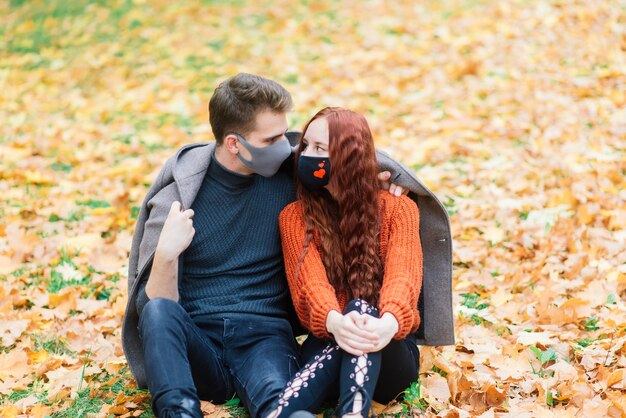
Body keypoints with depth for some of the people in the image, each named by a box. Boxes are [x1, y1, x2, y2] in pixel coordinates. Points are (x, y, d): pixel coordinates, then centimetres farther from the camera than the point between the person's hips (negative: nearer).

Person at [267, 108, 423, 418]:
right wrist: (334, 321, -37)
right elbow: (310, 281, -13)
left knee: (361, 309, -34)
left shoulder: (398, 209, 3)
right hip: (325, 346, 0)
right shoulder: (295, 217, 5)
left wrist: (389, 322, -39)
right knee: (342, 342, -36)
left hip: (390, 356, 0)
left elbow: (403, 276, -15)